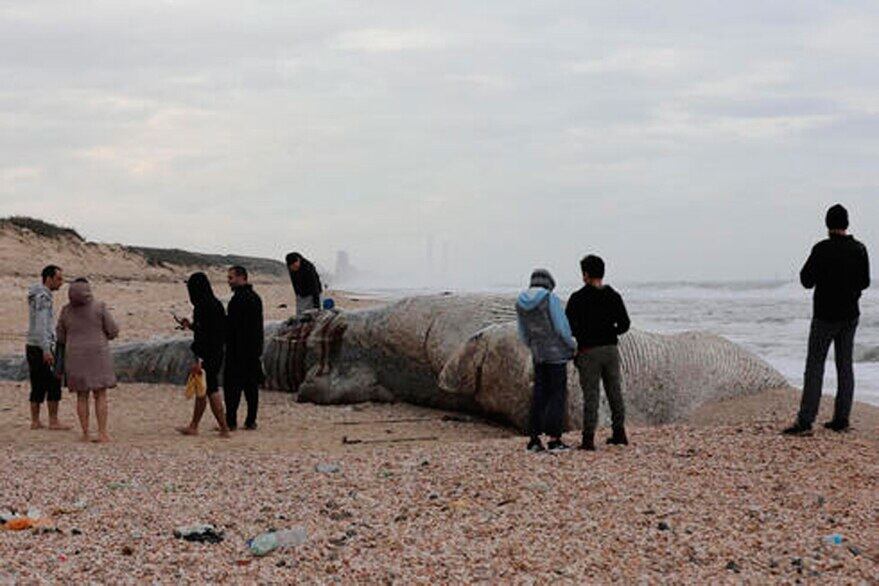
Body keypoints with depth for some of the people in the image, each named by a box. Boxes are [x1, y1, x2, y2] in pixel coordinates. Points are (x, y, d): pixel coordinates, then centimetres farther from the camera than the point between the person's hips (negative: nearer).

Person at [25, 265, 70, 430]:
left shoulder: (41, 296, 18)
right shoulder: (42, 296, -14)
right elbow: (41, 325, -21)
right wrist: (46, 350, -25)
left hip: (32, 348, 10)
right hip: (41, 348, -10)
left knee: (38, 386, 9)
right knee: (54, 383, -5)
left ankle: (35, 421, 9)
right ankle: (53, 421, -4)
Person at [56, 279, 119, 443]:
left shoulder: (66, 311, 3)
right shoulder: (99, 307, -6)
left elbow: (61, 338, 9)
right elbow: (113, 331, -4)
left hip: (75, 357, 2)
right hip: (97, 356, -2)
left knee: (82, 396, 10)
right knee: (101, 396, 2)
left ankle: (85, 434, 7)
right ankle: (102, 434, -3)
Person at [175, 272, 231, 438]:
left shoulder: (202, 307, -17)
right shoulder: (216, 304, 10)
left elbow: (203, 335, -22)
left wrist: (198, 361, -22)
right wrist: (190, 325, 29)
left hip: (207, 356, -9)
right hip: (216, 354, 9)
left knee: (211, 390, -3)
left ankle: (224, 428, -1)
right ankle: (193, 426, 24)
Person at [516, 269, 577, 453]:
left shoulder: (521, 303, 4)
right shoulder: (551, 299, -14)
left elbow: (524, 335, 11)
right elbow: (561, 327, -15)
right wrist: (573, 345, 1)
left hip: (538, 355, 5)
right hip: (556, 353, -5)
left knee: (539, 395, 10)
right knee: (558, 394, 0)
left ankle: (534, 439, 6)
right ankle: (554, 439, -4)